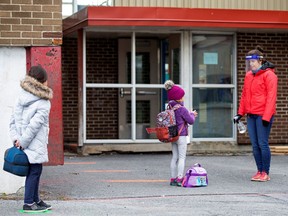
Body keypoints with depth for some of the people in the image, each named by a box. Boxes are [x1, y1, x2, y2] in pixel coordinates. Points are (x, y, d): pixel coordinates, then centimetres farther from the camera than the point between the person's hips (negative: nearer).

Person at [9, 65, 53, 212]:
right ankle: (29, 203, 3)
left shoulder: (21, 97, 8)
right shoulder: (44, 104, -14)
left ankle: (35, 200, 26)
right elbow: (34, 125, -18)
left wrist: (16, 138, 2)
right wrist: (23, 142, -13)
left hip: (25, 143, 8)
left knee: (33, 171, 16)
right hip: (35, 145, -7)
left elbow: (13, 120, 5)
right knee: (34, 171, 0)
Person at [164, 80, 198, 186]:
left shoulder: (170, 108, 8)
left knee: (174, 157, 11)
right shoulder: (181, 109, -16)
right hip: (181, 135, -8)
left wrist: (190, 114, 16)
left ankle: (173, 179, 13)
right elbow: (191, 121, -10)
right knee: (182, 157, -4)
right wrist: (192, 114, 9)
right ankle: (179, 179, -7)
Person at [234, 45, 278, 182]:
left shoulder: (269, 75, -7)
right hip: (251, 115, 7)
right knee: (255, 145, 7)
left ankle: (265, 173, 3)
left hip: (263, 115, -7)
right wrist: (240, 113, 14)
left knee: (263, 144, -5)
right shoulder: (249, 75, 14)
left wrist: (266, 116, -17)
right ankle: (259, 171, 14)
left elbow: (271, 97, -12)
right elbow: (244, 95, 19)